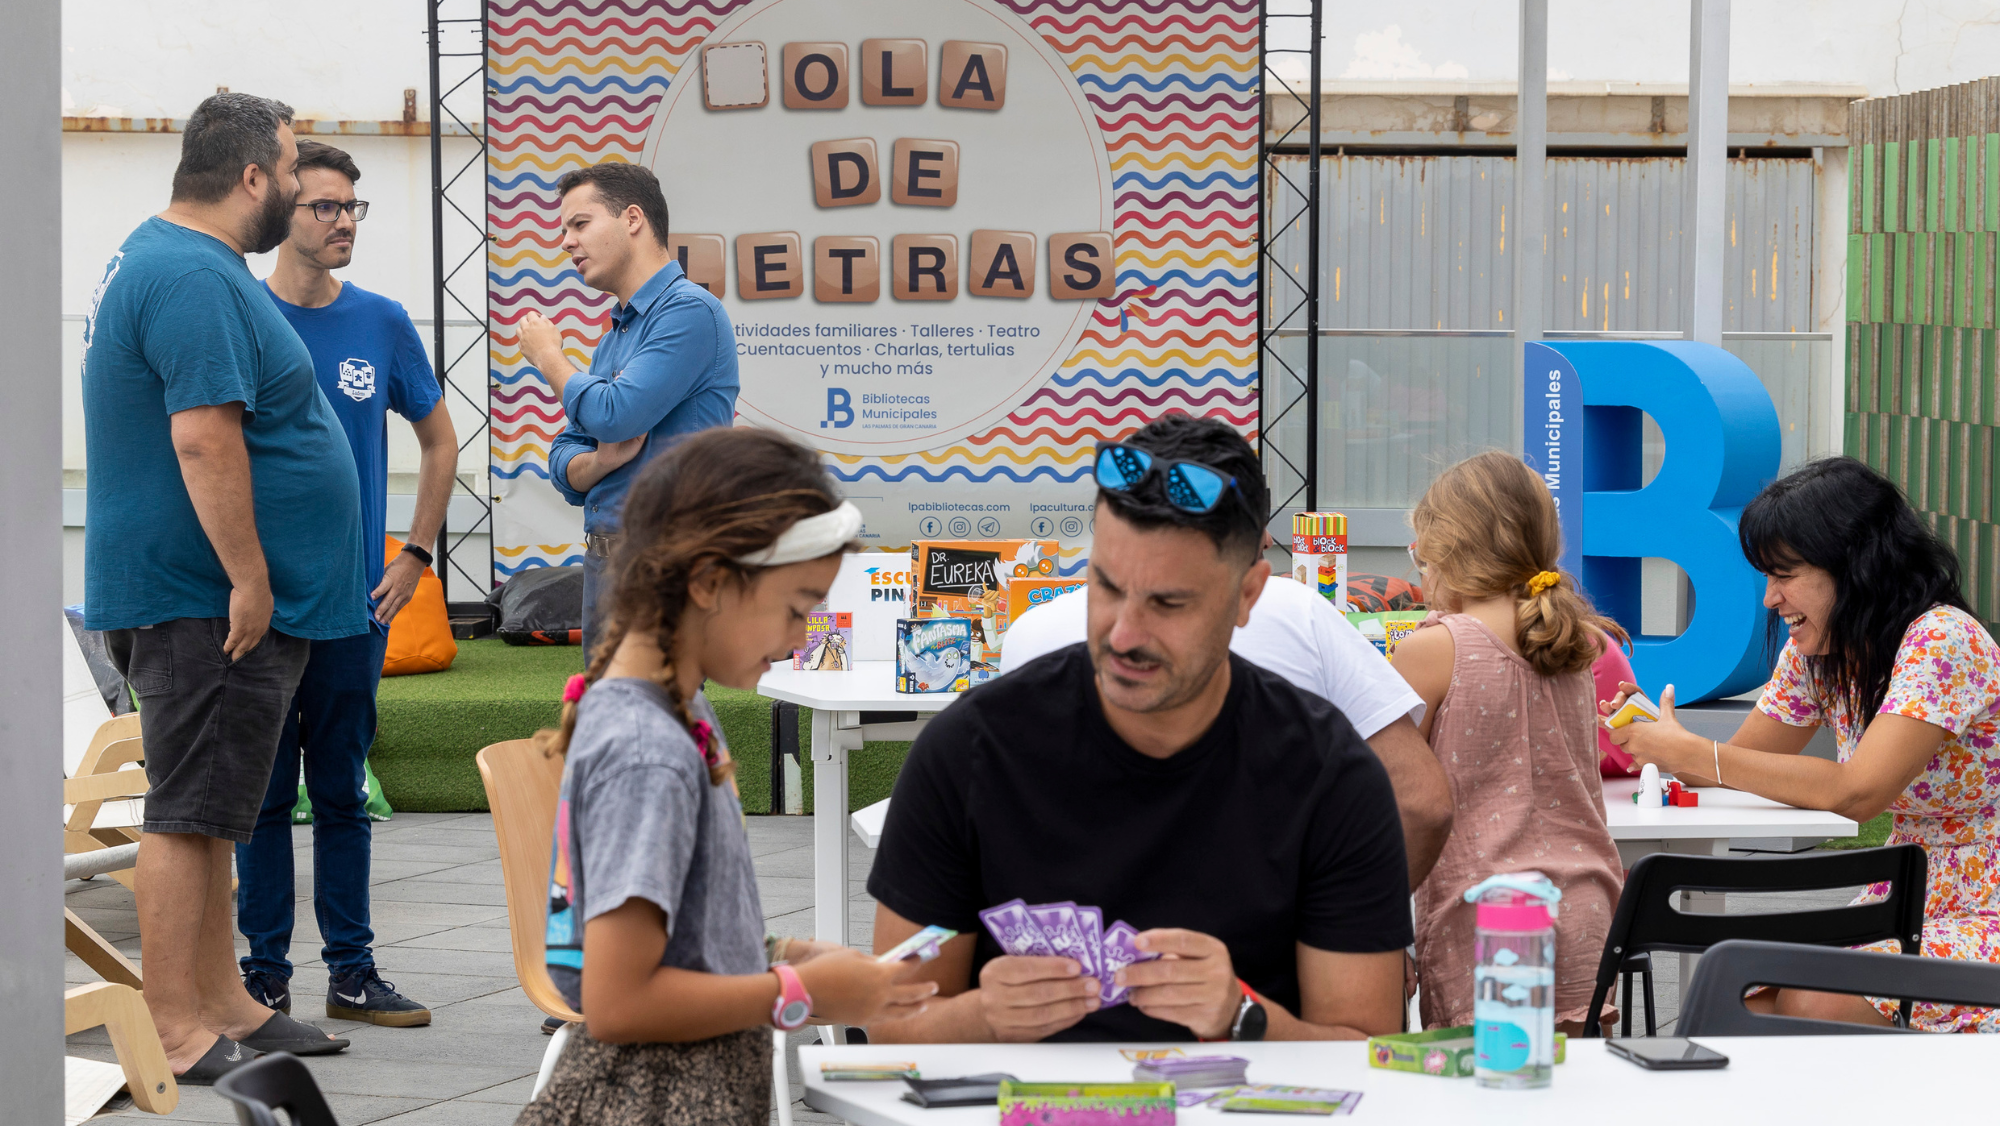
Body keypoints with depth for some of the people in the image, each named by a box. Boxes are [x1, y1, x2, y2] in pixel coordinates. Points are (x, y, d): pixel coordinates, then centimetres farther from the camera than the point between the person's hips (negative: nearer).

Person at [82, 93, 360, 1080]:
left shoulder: (158, 260, 18)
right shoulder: (198, 278, -18)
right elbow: (204, 438, -26)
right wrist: (248, 577, -23)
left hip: (215, 600, 11)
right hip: (208, 601, -11)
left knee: (207, 808, 14)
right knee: (188, 813, -7)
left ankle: (222, 1006, 21)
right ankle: (178, 1035, -3)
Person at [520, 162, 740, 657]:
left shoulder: (689, 310, -9)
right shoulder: (615, 334, 19)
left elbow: (614, 414, -19)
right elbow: (565, 464, 19)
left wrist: (547, 356, 0)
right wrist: (601, 460, -6)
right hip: (604, 556, 9)